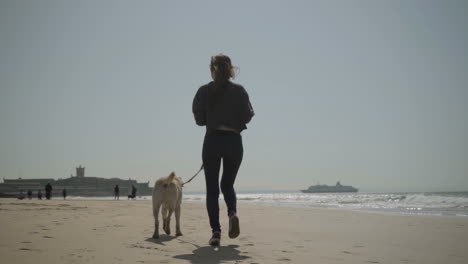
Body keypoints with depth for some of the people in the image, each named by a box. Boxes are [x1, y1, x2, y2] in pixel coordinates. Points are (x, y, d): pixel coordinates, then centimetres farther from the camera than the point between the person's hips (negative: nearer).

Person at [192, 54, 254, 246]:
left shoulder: (204, 91, 0)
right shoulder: (239, 91, 1)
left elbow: (199, 119, -1)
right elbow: (247, 116, -3)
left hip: (212, 141, -1)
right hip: (234, 141, 1)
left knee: (212, 188, 5)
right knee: (228, 184, 18)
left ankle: (216, 231, -5)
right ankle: (232, 212, -11)